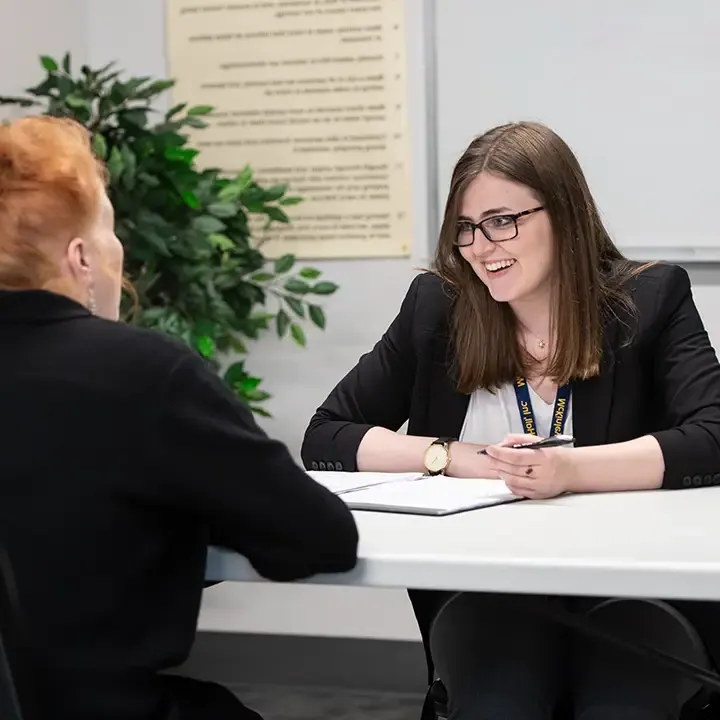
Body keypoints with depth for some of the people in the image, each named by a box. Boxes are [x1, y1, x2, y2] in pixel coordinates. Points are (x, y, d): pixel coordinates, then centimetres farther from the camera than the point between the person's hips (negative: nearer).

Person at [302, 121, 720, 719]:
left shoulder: (652, 299, 1)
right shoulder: (437, 307, 6)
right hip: (483, 592, 1)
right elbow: (325, 438, 7)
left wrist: (570, 470, -28)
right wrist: (453, 457, -8)